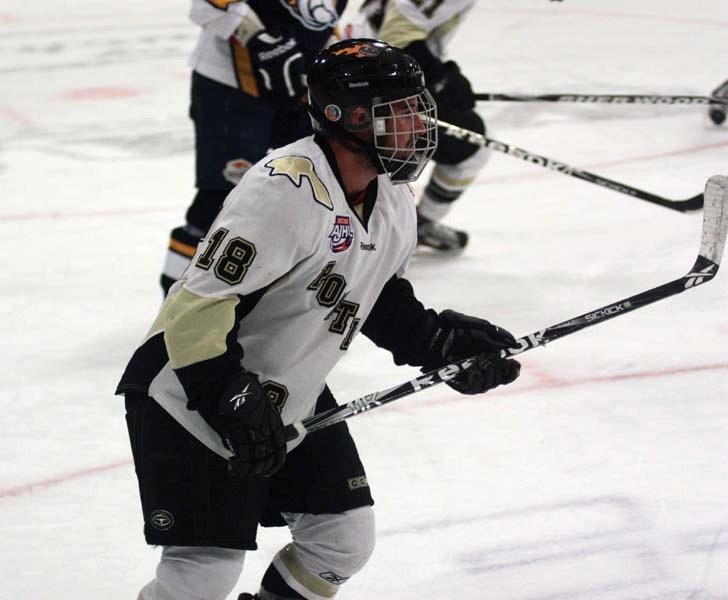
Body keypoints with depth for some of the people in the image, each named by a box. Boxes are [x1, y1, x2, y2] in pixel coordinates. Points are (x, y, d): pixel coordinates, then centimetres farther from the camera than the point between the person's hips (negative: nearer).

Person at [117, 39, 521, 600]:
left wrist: (438, 340, 1)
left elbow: (380, 295, 16)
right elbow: (198, 307, -30)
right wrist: (236, 406, -30)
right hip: (191, 400, -9)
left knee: (346, 538, 7)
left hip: (292, 394, 9)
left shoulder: (392, 197, -1)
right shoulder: (287, 190, -30)